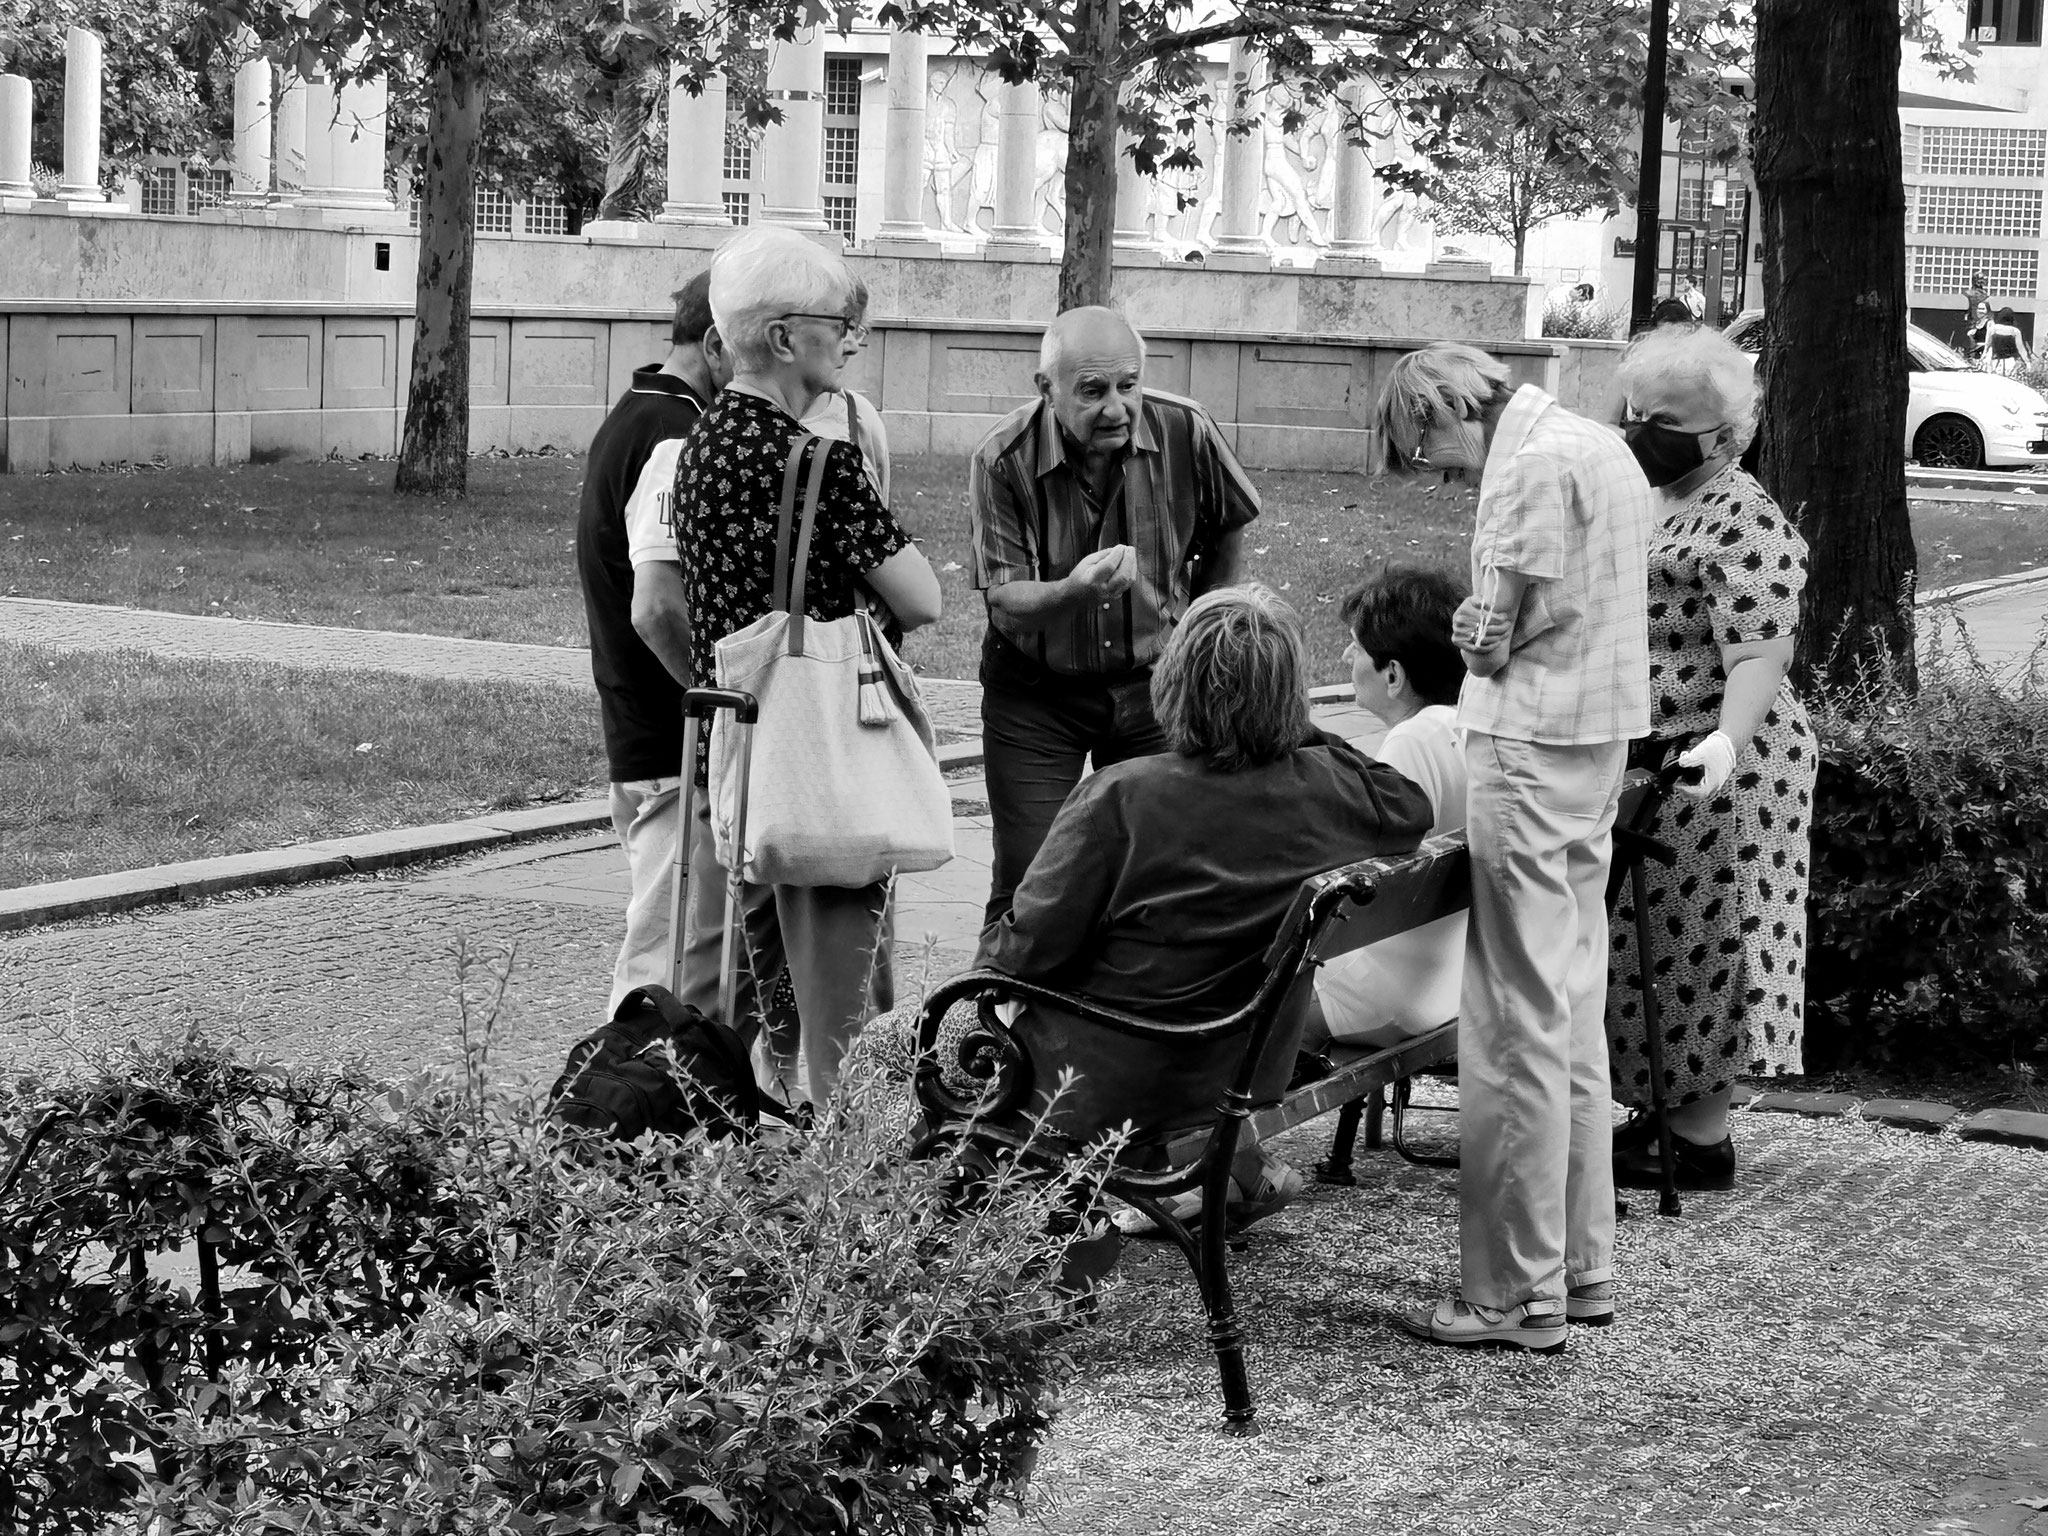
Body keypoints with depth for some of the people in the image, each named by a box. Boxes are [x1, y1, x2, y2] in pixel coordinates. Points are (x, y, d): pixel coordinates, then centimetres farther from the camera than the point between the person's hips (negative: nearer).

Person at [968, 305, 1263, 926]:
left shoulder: (1187, 432, -12)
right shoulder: (1003, 461, -19)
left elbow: (1226, 530, 9)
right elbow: (1005, 606, -18)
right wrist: (1075, 591, -38)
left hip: (1154, 687, 2)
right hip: (1034, 694, -2)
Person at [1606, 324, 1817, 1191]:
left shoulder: (1743, 523, -14)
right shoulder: (1648, 506, 16)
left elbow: (1762, 649, -26)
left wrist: (1728, 740, -39)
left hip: (1708, 771, -9)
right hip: (1639, 764, 9)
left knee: (1697, 948, -3)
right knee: (1645, 943, 13)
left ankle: (1703, 1141, 4)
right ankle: (1657, 1113, 22)